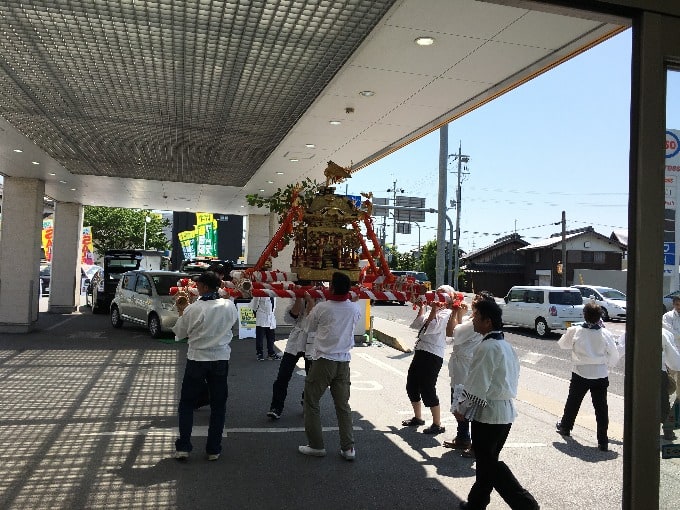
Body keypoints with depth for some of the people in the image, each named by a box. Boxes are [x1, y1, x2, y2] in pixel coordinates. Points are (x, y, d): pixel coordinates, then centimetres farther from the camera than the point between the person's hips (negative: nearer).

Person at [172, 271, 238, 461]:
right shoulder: (229, 306, -7)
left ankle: (183, 447, 16)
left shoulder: (193, 309, -15)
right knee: (218, 406, 12)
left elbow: (180, 333, -2)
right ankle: (213, 449, 17)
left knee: (187, 404, 14)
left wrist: (182, 312, 13)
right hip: (221, 360, 2)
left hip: (197, 360, -2)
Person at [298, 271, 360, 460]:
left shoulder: (321, 308, -11)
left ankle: (316, 445, 14)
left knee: (312, 402, 11)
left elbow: (310, 329, 6)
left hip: (323, 361, -3)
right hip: (344, 362, 4)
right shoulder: (354, 308, -3)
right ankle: (348, 448, 11)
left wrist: (310, 305, 19)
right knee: (343, 405, 11)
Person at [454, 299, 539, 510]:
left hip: (488, 413, -10)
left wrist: (462, 409, -8)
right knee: (488, 459, 19)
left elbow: (477, 386, -21)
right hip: (506, 411, 10)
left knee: (488, 463, 3)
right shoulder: (506, 345, 10)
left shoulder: (487, 347, -20)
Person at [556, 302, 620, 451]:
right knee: (601, 408, 5)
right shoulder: (606, 334, -12)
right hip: (600, 375, 0)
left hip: (580, 374, 1)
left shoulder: (574, 331, -12)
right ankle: (603, 441, 6)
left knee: (573, 402, 20)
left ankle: (565, 427, 39)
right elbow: (614, 356, -2)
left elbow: (562, 343, 6)